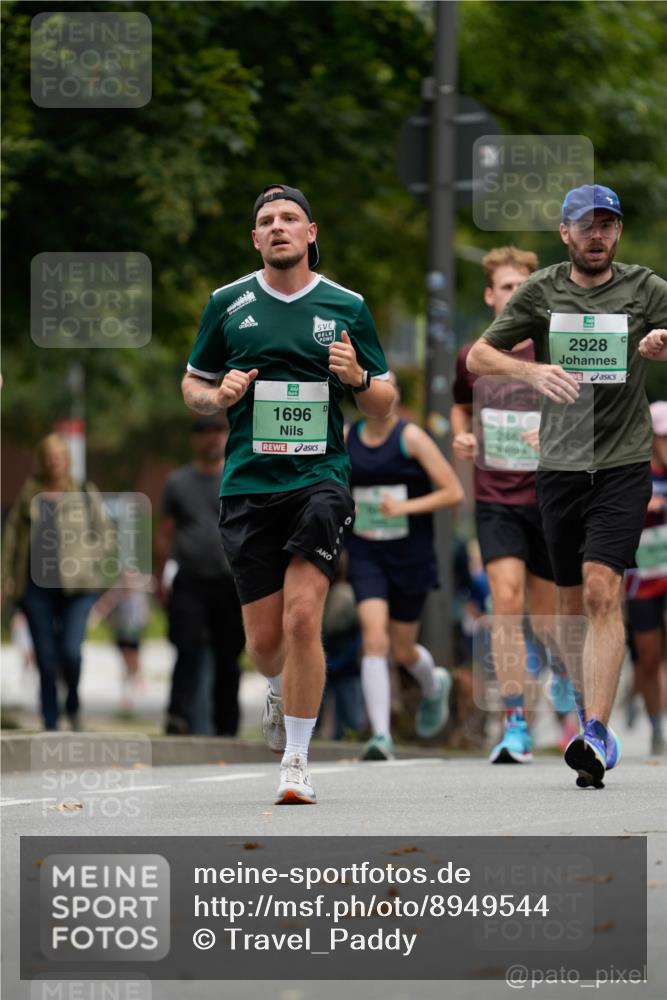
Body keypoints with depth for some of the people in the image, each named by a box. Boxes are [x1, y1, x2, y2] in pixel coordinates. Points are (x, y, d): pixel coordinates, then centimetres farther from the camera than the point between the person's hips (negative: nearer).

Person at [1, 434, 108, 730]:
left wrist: (79, 560, -8)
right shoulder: (30, 492, 10)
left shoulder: (85, 493, 4)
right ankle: (50, 724, 9)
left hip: (77, 586, -2)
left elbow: (104, 537, 7)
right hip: (37, 586, 2)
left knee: (70, 650, -17)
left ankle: (73, 704, 12)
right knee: (45, 658, 0)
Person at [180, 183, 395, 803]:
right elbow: (192, 385, 17)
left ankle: (296, 760, -6)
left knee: (302, 616, -17)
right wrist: (218, 397, -6)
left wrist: (358, 377, -11)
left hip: (320, 478, -2)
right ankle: (282, 690, 41)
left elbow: (383, 403, 11)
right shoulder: (228, 303, 7)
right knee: (264, 639, 4)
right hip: (247, 485, 2)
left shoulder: (347, 307, 5)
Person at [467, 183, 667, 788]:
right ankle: (588, 713, 26)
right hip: (560, 463, 3)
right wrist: (532, 371, -15)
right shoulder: (541, 291, 6)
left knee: (602, 591, -17)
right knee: (572, 601, 9)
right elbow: (478, 356, 5)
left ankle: (597, 734, -24)